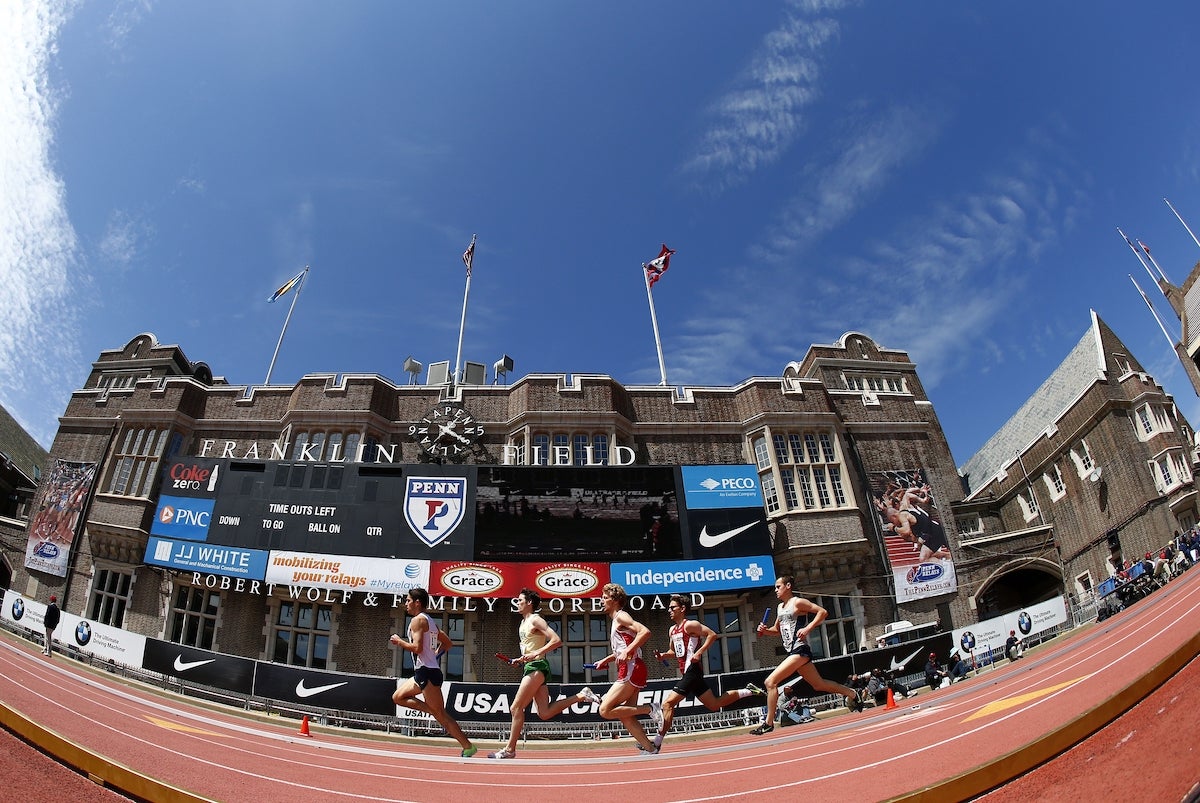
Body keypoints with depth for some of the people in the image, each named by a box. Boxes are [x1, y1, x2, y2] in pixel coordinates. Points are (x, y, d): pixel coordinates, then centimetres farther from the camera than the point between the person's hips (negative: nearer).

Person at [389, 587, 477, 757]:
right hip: (423, 673, 10)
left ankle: (468, 747, -5)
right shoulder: (430, 621, 18)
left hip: (426, 672, -10)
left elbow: (417, 648, -20)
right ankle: (433, 711, 7)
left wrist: (399, 641, -6)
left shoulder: (417, 620, -10)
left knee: (440, 713, -7)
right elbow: (448, 643, 22)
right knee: (398, 697, 17)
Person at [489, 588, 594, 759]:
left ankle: (509, 749, 3)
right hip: (531, 668, 10)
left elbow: (557, 641, -19)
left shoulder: (535, 620, -9)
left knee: (516, 707, -6)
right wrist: (522, 659, 14)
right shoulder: (524, 622, 18)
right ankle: (581, 696, 5)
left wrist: (535, 654, -24)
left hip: (537, 667, -10)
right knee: (545, 713, 2)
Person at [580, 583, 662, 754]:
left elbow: (645, 632, -22)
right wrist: (606, 660, 25)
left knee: (605, 711, -14)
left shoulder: (621, 616, -7)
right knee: (625, 717, 9)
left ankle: (651, 709, -9)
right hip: (628, 671, 10)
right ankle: (650, 749, 11)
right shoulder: (616, 620, 22)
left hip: (631, 670, -10)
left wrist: (627, 652, -26)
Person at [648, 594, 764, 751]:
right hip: (686, 673, 10)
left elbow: (712, 635, -15)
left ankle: (657, 743, -10)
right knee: (714, 705, 15)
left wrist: (699, 652, -21)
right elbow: (674, 652, 27)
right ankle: (748, 691, 23)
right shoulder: (672, 630, 17)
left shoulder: (690, 625, -9)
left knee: (668, 703, -14)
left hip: (692, 671, -10)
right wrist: (663, 655, 6)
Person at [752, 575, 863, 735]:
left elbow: (823, 612, -14)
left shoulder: (798, 602, -9)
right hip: (792, 652, 9)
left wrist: (807, 629, -22)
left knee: (771, 681, -15)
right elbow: (777, 630, 26)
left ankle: (768, 723, -9)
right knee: (819, 684, 19)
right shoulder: (780, 607, 16)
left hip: (800, 650, -9)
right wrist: (765, 630, 5)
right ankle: (851, 693, 35)